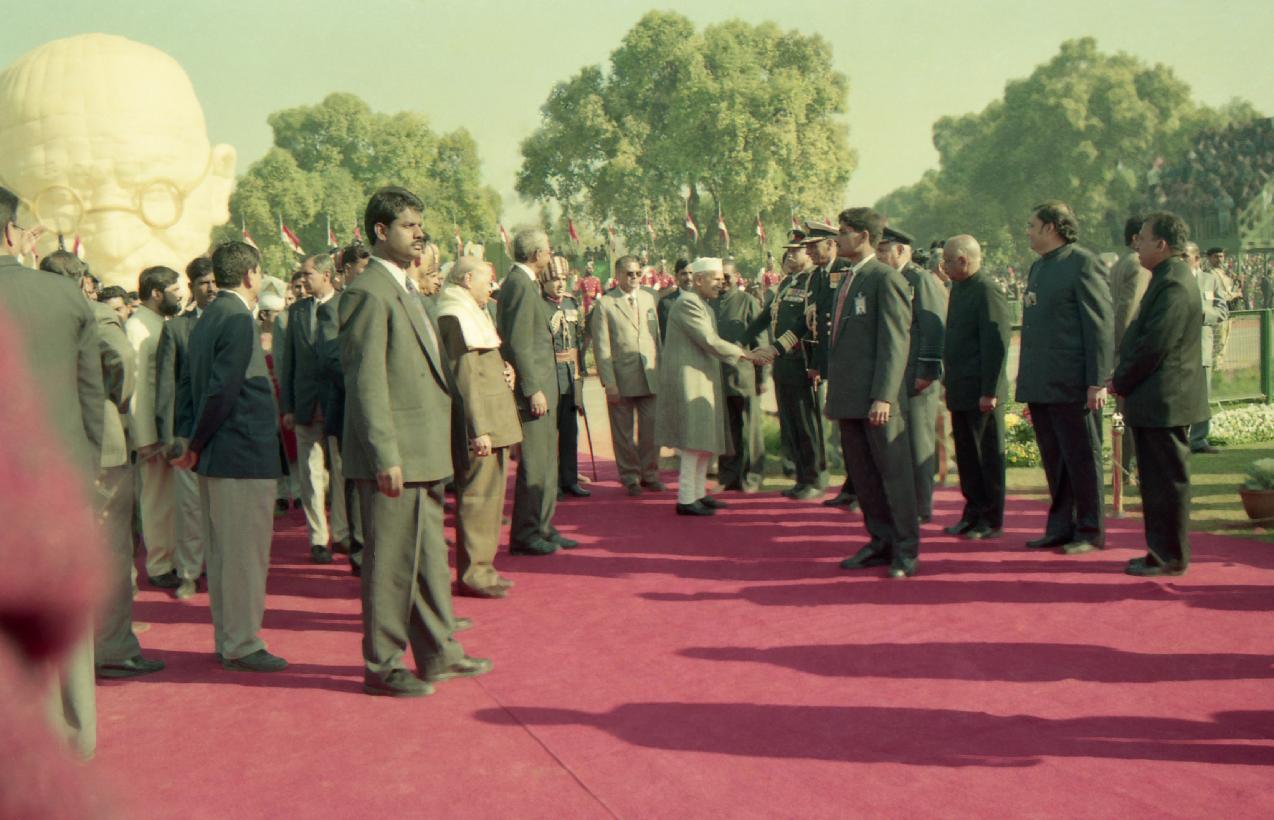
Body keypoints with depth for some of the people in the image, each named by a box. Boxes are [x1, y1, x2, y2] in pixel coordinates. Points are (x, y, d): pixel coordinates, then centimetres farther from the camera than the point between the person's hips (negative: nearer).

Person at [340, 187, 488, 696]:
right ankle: (382, 666, 12)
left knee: (430, 556, 17)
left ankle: (438, 654, 29)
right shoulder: (368, 292, -13)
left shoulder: (406, 289, 18)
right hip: (394, 456, -10)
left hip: (423, 452, 10)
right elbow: (366, 382, -19)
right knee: (390, 560, 0)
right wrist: (386, 456, -22)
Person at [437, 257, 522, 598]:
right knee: (477, 495, -7)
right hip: (478, 421, -11)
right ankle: (471, 574, -1)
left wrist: (503, 371, 8)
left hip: (494, 421, 11)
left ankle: (481, 567, 22)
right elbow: (464, 377, -20)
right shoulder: (456, 317, -14)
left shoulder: (472, 314, 20)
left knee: (490, 494, 14)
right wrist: (479, 429, -23)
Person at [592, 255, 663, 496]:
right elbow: (601, 347, -6)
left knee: (651, 429, 6)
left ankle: (649, 474, 20)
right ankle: (630, 478, 18)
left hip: (650, 377, 4)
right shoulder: (605, 304, -3)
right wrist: (608, 383, -11)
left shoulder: (649, 298, 13)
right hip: (622, 379, -4)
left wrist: (662, 369, 11)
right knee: (624, 433, 5)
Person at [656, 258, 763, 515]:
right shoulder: (687, 303, -15)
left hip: (701, 380, 11)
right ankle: (685, 500, -5)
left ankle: (698, 493, 20)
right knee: (694, 441, -10)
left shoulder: (702, 305, 18)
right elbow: (710, 341, -20)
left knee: (706, 440, 13)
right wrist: (742, 353, -13)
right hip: (689, 381, -11)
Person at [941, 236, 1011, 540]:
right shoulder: (958, 288, 13)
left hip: (982, 392, -9)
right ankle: (973, 514, 24)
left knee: (989, 456, 2)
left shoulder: (988, 292, -15)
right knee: (966, 455, 14)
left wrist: (989, 392, -21)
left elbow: (996, 345, -19)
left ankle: (991, 521, 11)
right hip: (960, 390, 9)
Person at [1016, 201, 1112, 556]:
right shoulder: (1037, 267, 17)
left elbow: (1100, 326, -12)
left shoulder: (1083, 264, -8)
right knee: (1054, 460, 13)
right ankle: (1061, 527, 21)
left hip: (1072, 385, -8)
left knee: (1082, 459, 2)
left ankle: (1090, 531, 11)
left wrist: (1098, 382, -17)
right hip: (1040, 385, 8)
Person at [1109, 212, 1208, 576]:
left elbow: (1155, 345, -22)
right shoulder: (1168, 280, 15)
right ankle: (1162, 550, 23)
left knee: (1168, 481, -2)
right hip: (1156, 401, 10)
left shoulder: (1173, 284, -18)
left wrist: (1120, 382, -11)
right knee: (1157, 481, 15)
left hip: (1164, 402, -10)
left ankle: (1171, 558, 5)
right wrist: (1123, 377, 9)